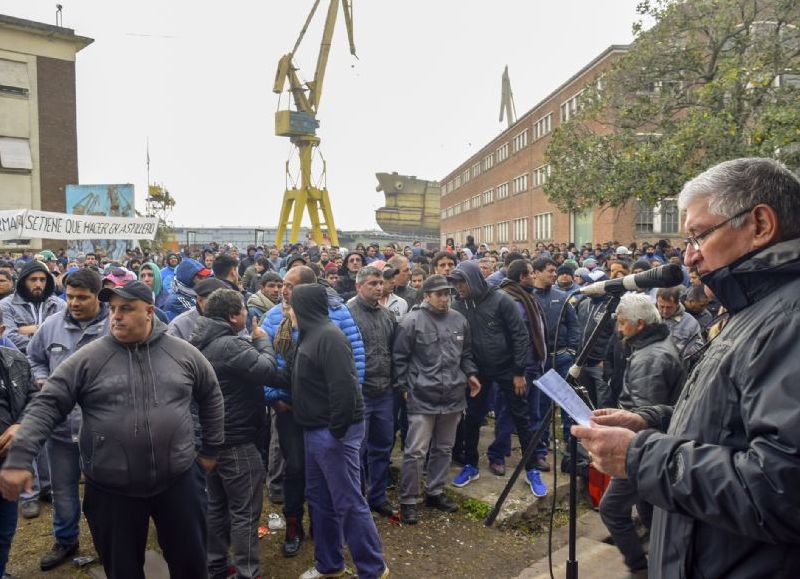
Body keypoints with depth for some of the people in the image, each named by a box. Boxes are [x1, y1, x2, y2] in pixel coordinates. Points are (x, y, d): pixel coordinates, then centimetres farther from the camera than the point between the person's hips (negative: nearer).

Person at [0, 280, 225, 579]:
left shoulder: (183, 353, -1)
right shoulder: (88, 358, -6)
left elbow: (211, 396, 10)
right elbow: (47, 405, -5)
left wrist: (210, 449, 13)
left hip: (178, 480, 1)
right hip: (112, 489, 0)